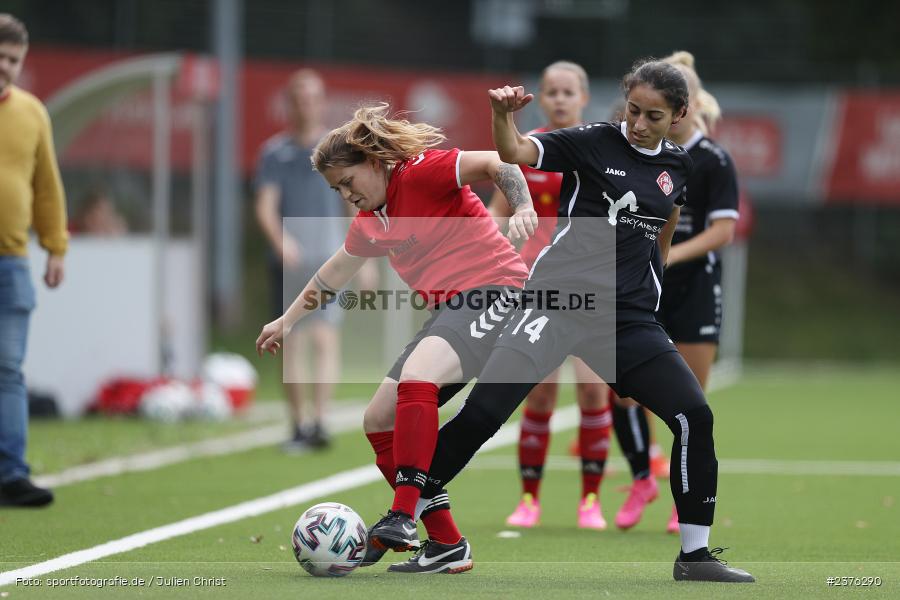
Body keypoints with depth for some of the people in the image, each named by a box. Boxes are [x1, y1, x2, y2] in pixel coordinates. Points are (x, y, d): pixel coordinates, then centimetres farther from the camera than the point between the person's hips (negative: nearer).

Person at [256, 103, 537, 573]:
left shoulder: (421, 171, -9)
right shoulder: (370, 221, 16)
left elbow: (496, 164, -20)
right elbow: (336, 271, 33)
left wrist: (523, 209, -36)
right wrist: (288, 319, 41)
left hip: (493, 291, -10)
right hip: (447, 311, 10)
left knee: (416, 376, -34)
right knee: (379, 421, 3)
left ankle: (404, 516, -36)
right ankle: (446, 544, 3)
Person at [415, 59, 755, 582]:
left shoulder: (677, 165, 9)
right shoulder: (594, 143, -4)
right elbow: (515, 153, -18)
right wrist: (504, 115, -37)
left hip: (630, 321, 4)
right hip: (559, 300, -4)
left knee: (695, 416, -6)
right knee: (483, 411, -16)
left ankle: (695, 554, 7)